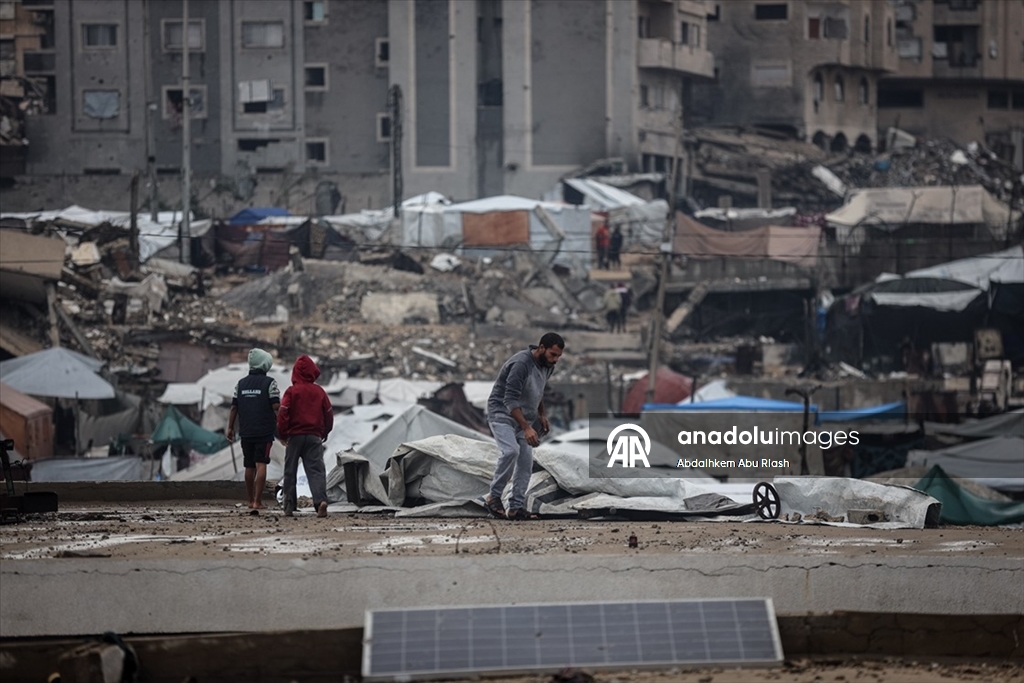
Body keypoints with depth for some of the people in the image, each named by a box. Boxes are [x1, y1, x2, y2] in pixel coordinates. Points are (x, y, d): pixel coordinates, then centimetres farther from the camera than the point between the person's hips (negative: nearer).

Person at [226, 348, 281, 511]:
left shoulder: (241, 383, 9)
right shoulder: (269, 383, -5)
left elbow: (234, 407, 10)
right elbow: (276, 407, -10)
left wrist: (230, 428, 15)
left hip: (245, 432, 4)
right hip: (264, 431, -4)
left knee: (249, 466, 12)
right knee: (261, 464, -7)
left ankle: (250, 500, 19)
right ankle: (257, 501, -14)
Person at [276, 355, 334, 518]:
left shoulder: (292, 391, -5)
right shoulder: (319, 391, 4)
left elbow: (283, 414, -10)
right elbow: (329, 414, 10)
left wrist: (282, 434, 1)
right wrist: (324, 433, 24)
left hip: (294, 437, -2)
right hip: (314, 436, 2)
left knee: (290, 472, 8)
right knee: (316, 470, -4)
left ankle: (289, 507, 7)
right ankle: (321, 500, -27)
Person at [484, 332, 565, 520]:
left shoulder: (547, 366, -2)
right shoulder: (521, 364, -30)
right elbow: (510, 401, -33)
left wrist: (542, 414, 11)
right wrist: (526, 428, -40)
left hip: (523, 417, 8)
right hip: (502, 413, -8)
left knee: (526, 461, -2)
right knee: (511, 451, -28)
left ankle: (516, 507, 1)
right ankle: (493, 496, -14)